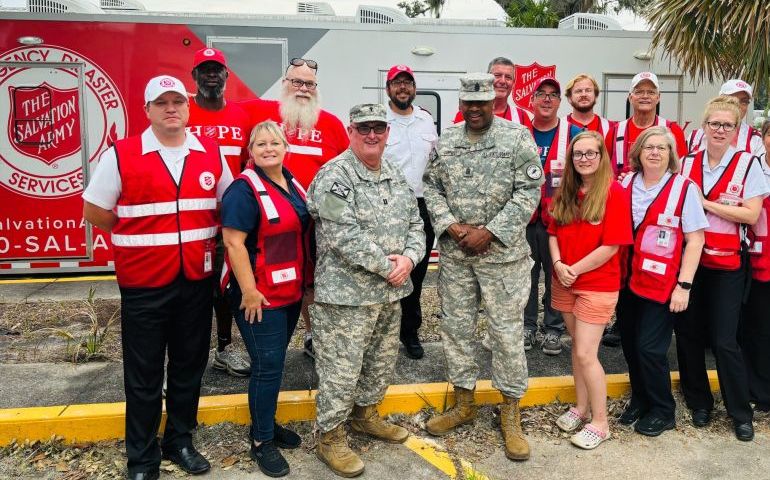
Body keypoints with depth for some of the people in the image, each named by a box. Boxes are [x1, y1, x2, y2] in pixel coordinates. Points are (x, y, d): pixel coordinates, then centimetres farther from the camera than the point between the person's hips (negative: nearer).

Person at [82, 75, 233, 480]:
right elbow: (94, 212, -1)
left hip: (196, 282, 3)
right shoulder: (120, 155, -6)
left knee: (190, 367, 14)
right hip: (143, 284, -3)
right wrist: (141, 235, 0)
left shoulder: (212, 154, 3)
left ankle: (180, 441, 34)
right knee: (143, 375, 8)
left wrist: (202, 235, 4)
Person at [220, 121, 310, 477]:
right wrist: (249, 291, -23)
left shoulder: (293, 186, 10)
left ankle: (267, 422, 34)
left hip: (291, 291, 8)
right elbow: (234, 242, -21)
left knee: (274, 360, 18)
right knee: (267, 364, -1)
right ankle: (261, 441, 14)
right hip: (260, 294, -8)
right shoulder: (245, 189, -16)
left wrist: (305, 281, 17)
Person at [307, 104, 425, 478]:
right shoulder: (334, 175, -14)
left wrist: (409, 258, -9)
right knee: (341, 369, 2)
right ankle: (330, 437, 20)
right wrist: (388, 267, -17)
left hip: (390, 292, 8)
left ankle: (366, 414, 43)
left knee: (382, 361, 21)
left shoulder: (395, 175, 12)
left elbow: (415, 224, 12)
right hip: (346, 294, -8)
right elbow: (344, 237, -22)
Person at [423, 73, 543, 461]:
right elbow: (431, 186, 7)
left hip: (502, 253, -4)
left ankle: (511, 412, 19)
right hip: (453, 252, 4)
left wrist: (489, 232, -15)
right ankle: (463, 403, 29)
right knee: (455, 326, 11)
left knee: (506, 330, 3)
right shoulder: (444, 141, 7)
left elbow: (528, 192, -10)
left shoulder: (518, 138, -5)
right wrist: (450, 226, -9)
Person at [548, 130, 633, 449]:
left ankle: (600, 422, 12)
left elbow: (611, 246, -17)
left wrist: (575, 269, -15)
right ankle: (581, 407, 32)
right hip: (565, 282, 6)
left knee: (586, 354, -5)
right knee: (577, 347, 16)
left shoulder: (614, 192, -13)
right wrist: (558, 264, -8)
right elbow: (553, 233, 9)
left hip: (598, 284, -6)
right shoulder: (566, 193, 7)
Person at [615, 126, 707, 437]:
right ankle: (640, 399, 34)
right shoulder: (625, 184, 4)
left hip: (661, 284, -4)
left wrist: (684, 285, -12)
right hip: (627, 280, 4)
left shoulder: (684, 188, -8)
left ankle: (662, 411, 20)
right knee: (630, 344, 13)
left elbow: (695, 239, -8)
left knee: (650, 348, -3)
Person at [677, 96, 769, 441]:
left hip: (727, 264, -3)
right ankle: (698, 401, 27)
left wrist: (706, 203, -15)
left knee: (723, 340, -2)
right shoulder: (688, 163, 5)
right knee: (688, 333, 9)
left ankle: (740, 412, 17)